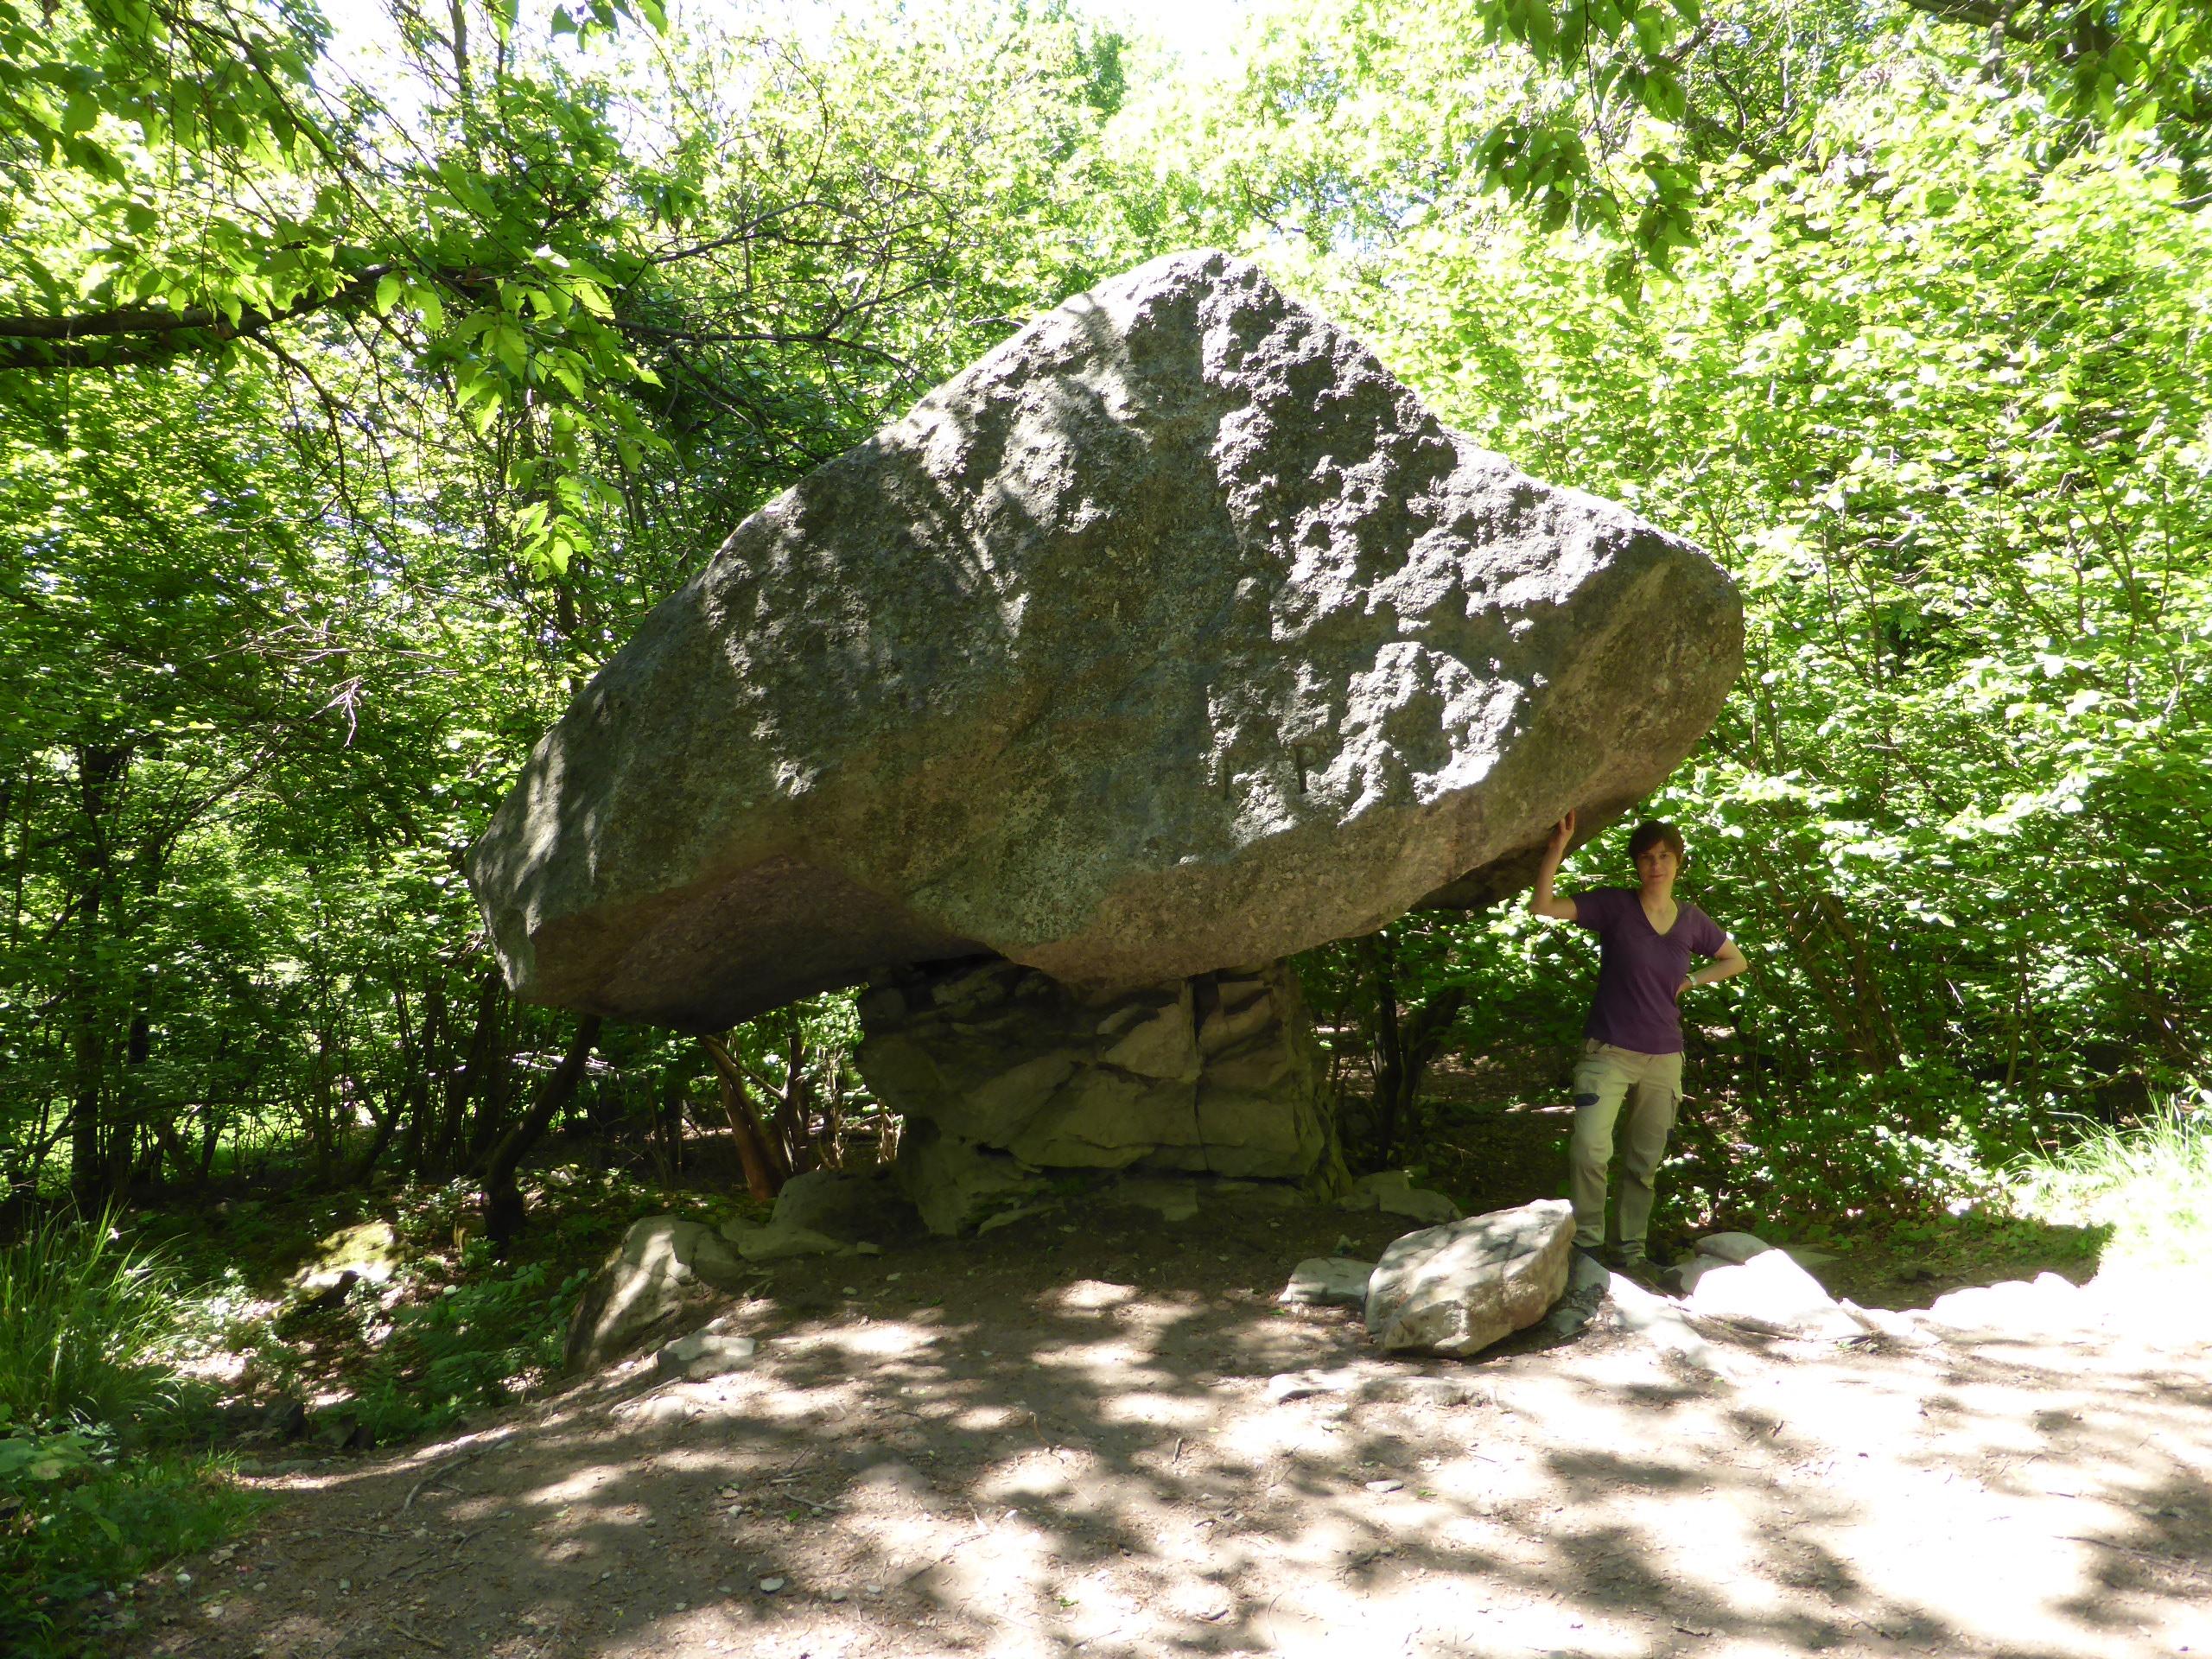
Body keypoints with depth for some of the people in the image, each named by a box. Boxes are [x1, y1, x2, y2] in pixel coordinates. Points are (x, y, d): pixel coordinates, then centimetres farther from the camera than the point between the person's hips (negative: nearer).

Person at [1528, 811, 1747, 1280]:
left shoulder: (1692, 921, 5)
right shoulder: (1613, 905, -6)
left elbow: (1736, 961, 21)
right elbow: (1543, 905, -17)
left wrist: (1690, 981, 5)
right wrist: (1557, 848, -26)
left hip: (1663, 1060, 4)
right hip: (1607, 1052, -4)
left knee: (1644, 1163, 10)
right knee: (1590, 1151, -19)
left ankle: (1630, 1250, 24)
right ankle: (1586, 1243, -1)